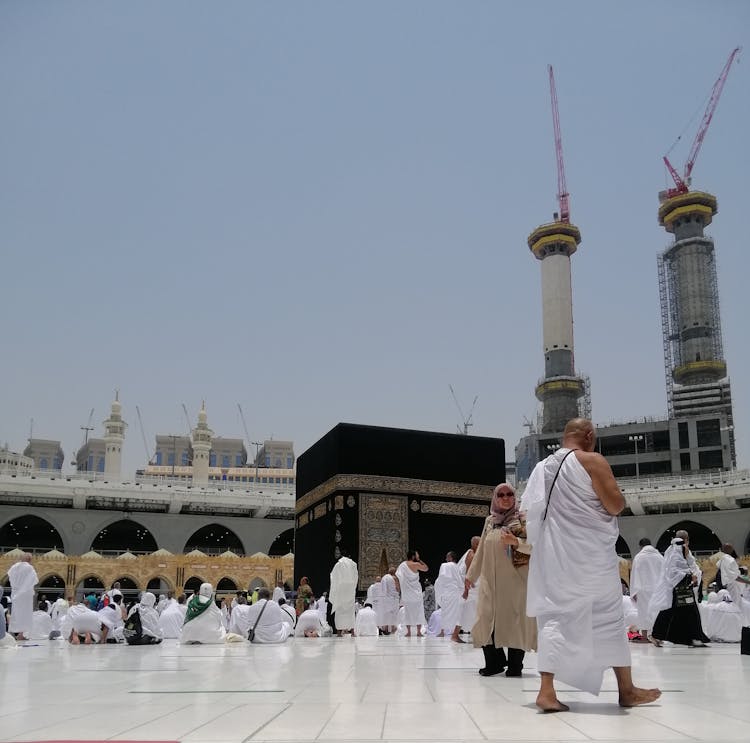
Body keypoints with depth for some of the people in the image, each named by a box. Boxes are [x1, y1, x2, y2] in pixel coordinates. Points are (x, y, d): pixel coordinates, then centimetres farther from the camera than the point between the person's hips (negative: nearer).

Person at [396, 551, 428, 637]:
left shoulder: (401, 565, 4)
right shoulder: (416, 564, -9)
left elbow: (397, 578, 3)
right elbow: (426, 568, 5)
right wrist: (419, 560, 5)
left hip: (406, 593, 4)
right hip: (416, 591, -4)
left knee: (407, 611, 8)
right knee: (418, 610, 4)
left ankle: (408, 631, 5)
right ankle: (419, 631, 0)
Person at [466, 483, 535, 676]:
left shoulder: (522, 518, 3)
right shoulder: (489, 520, 15)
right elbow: (480, 550, 18)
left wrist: (516, 541, -23)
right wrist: (470, 575, 17)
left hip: (515, 579, -4)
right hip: (490, 578, 4)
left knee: (514, 620, -3)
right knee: (487, 619, -1)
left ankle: (515, 664, 8)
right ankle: (494, 662, 10)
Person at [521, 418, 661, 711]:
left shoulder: (542, 467, 9)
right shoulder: (591, 461, -9)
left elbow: (528, 512, 12)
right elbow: (616, 505, -13)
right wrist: (614, 495, 8)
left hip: (553, 555, 5)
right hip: (590, 554, -5)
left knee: (554, 617, 6)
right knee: (609, 616, 9)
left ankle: (547, 690, -5)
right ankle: (626, 690, 21)